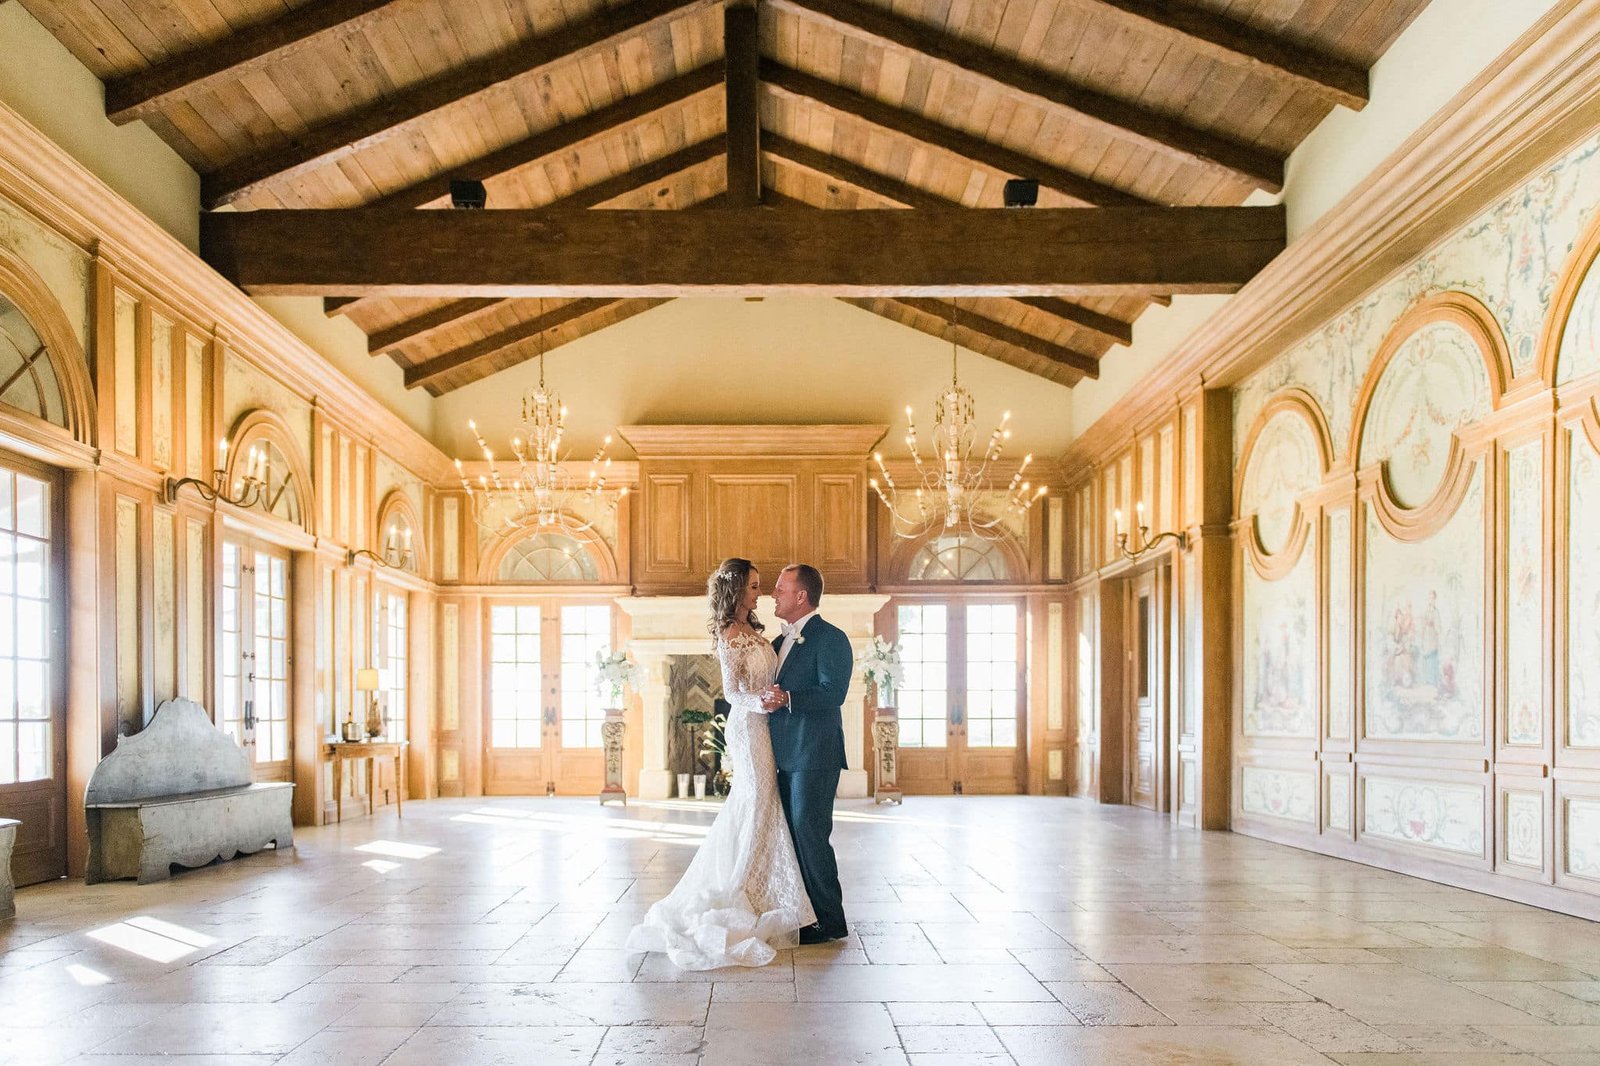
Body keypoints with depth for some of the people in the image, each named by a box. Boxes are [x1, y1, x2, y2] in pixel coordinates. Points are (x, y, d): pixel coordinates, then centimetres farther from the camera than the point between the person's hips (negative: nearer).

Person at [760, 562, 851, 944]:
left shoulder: (830, 638, -10)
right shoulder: (782, 641, 18)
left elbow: (834, 692, -21)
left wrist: (786, 698, -30)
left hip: (815, 755, -9)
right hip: (788, 755, 9)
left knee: (809, 833, -8)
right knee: (793, 834, 12)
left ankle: (829, 921, 2)